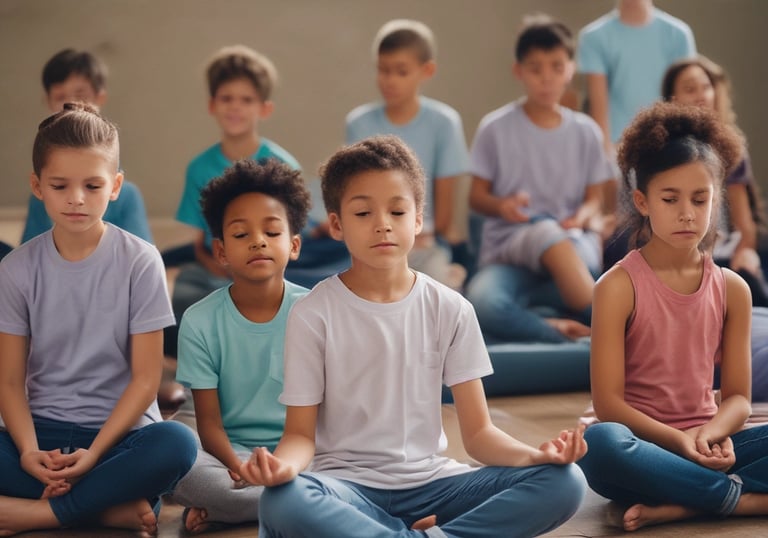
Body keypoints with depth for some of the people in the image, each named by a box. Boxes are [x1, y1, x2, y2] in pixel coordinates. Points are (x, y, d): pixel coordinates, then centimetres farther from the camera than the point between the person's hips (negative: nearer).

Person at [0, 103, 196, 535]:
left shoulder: (140, 261, -4)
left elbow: (146, 377, -6)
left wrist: (93, 454, -18)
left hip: (121, 430, -1)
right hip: (43, 431, 1)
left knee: (178, 443, -35)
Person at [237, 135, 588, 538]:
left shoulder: (450, 309, 3)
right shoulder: (313, 315, -3)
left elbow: (478, 432, 4)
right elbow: (301, 433, -2)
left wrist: (536, 455, -18)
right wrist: (283, 463, -27)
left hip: (429, 482, 3)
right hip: (347, 485, -2)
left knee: (563, 483, -20)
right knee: (282, 502, -38)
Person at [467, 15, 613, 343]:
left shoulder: (586, 132, 7)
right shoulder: (495, 128, 0)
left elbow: (593, 197, 11)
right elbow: (477, 196, 5)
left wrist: (582, 217, -13)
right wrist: (501, 206, -19)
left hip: (572, 245, 1)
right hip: (507, 251, -1)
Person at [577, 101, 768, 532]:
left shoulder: (732, 289, 5)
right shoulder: (619, 286, -7)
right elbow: (608, 402, -10)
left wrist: (713, 433, -19)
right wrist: (677, 441, -23)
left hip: (705, 449, 4)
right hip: (642, 447, -4)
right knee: (600, 444, -39)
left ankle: (675, 505, -26)